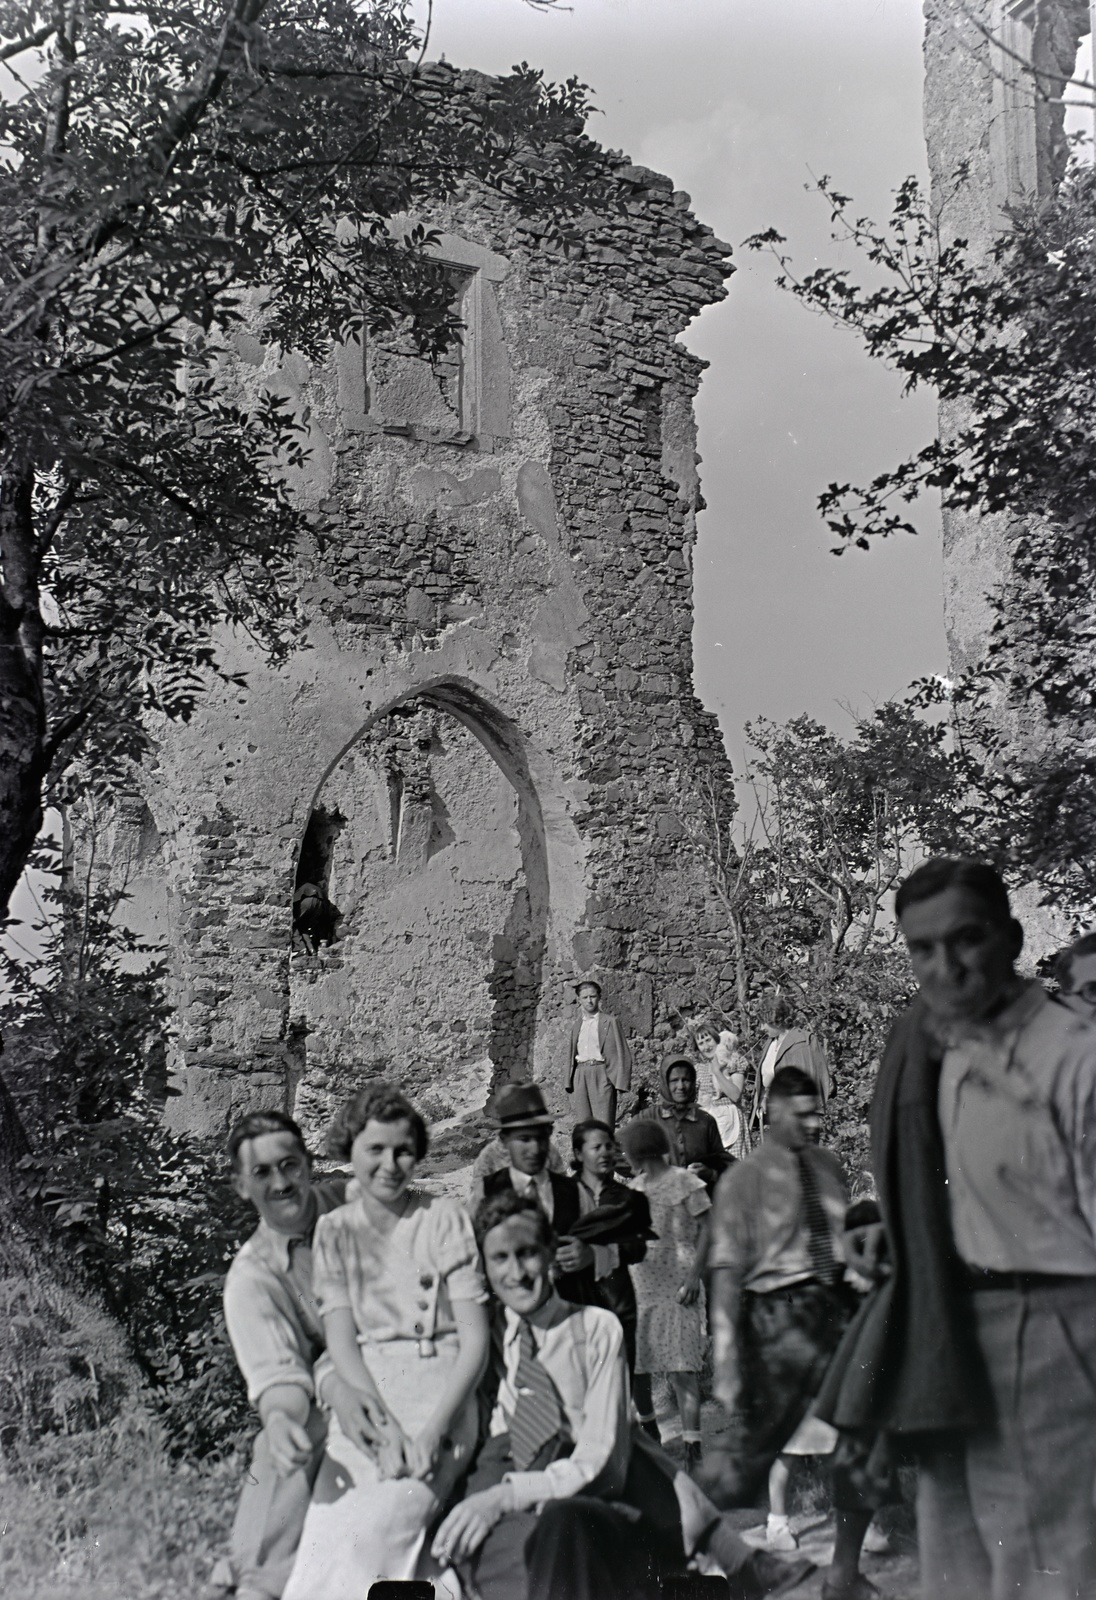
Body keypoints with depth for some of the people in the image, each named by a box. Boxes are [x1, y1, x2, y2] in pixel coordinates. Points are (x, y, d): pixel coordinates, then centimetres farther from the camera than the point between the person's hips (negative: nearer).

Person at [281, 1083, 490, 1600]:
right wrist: (384, 1423, -14)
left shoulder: (445, 1219, 4)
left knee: (373, 1531, -28)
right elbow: (341, 1341, 2)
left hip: (440, 1397, -2)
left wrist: (432, 1429, -14)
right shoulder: (334, 1231, 11)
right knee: (327, 1532, -24)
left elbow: (475, 1341, -1)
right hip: (364, 1400, 2)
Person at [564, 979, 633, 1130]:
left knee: (604, 1123, -10)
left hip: (602, 1073, -5)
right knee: (582, 1122, 2)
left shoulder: (610, 1021, 2)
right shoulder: (576, 1025, 17)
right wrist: (568, 1080, 9)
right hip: (581, 1075, 5)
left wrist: (621, 1082, -8)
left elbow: (622, 1053, -1)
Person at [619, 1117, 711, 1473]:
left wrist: (694, 1276, -14)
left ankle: (691, 1447, -9)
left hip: (677, 1285, -6)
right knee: (634, 1365, 6)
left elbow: (706, 1229, -4)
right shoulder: (636, 1186, 16)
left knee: (681, 1369, -10)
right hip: (640, 1285, 6)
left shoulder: (684, 1181, -2)